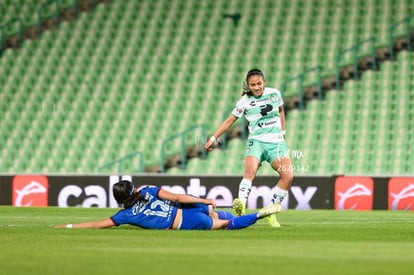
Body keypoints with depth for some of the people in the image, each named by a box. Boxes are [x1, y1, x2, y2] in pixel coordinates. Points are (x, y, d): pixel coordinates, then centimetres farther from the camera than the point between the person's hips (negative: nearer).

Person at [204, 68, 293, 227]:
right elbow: (230, 120, 7)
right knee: (250, 171, -31)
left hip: (276, 142, 3)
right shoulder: (245, 101, -1)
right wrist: (213, 138, 5)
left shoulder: (274, 94, 5)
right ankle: (241, 204, -50)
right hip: (256, 142, -3)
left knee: (287, 176, -17)